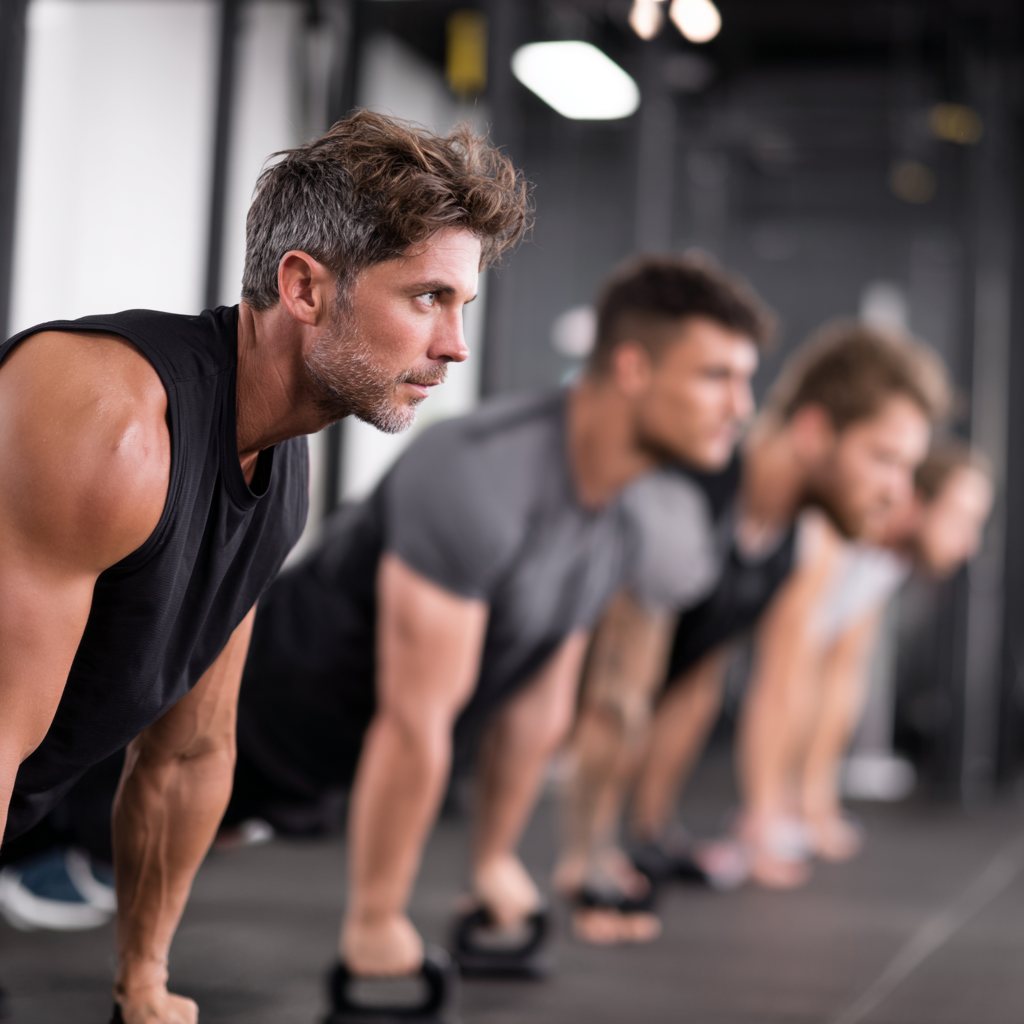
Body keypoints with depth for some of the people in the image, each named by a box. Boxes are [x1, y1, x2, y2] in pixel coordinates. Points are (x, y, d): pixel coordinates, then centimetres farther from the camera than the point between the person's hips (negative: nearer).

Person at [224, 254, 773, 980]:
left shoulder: (637, 507, -10)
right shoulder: (477, 481, -38)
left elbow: (543, 697, 3)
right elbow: (415, 722, -33)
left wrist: (495, 862, 10)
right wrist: (374, 925, -25)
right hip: (274, 700, -8)